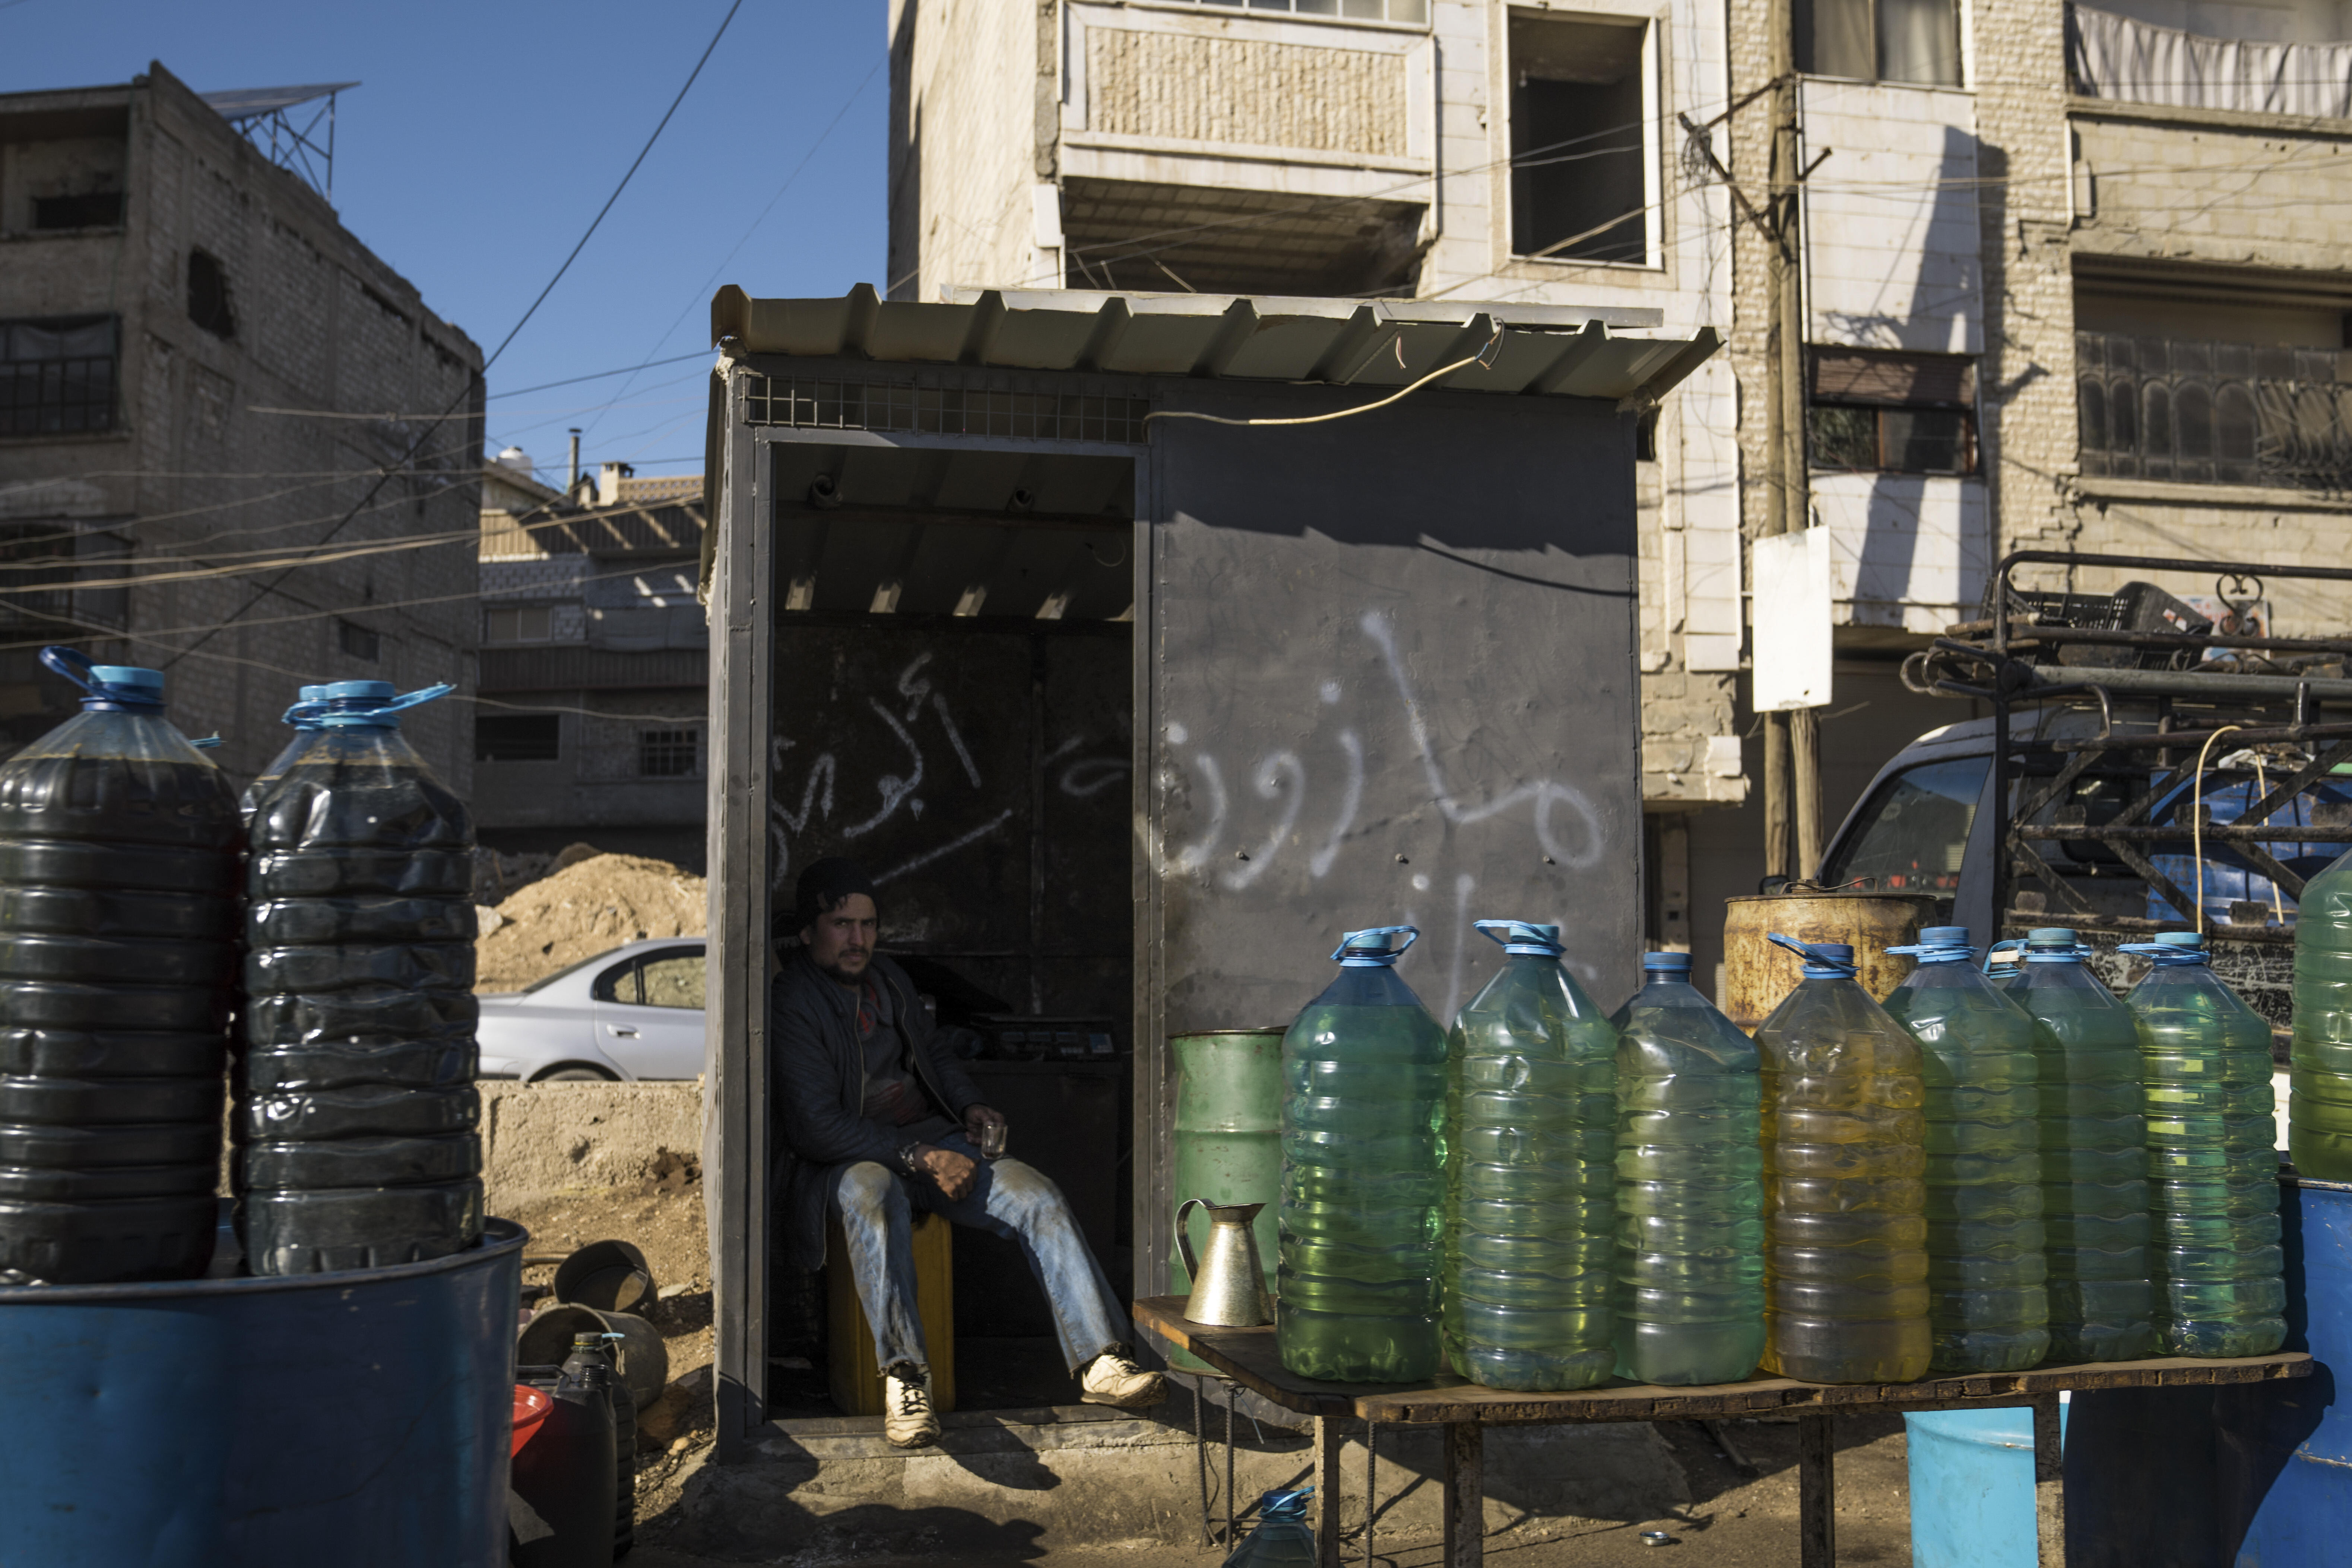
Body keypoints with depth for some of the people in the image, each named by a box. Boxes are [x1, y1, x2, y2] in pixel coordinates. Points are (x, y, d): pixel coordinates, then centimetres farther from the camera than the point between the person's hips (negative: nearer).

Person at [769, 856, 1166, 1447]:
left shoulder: (889, 979, 14)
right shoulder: (790, 1003, -10)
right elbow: (815, 1126, -17)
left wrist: (970, 1106, 9)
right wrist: (920, 1158, -22)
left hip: (930, 1139, 6)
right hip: (848, 1158, -6)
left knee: (1038, 1195, -17)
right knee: (872, 1196, -42)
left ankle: (1099, 1361, -21)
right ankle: (904, 1375, -44)